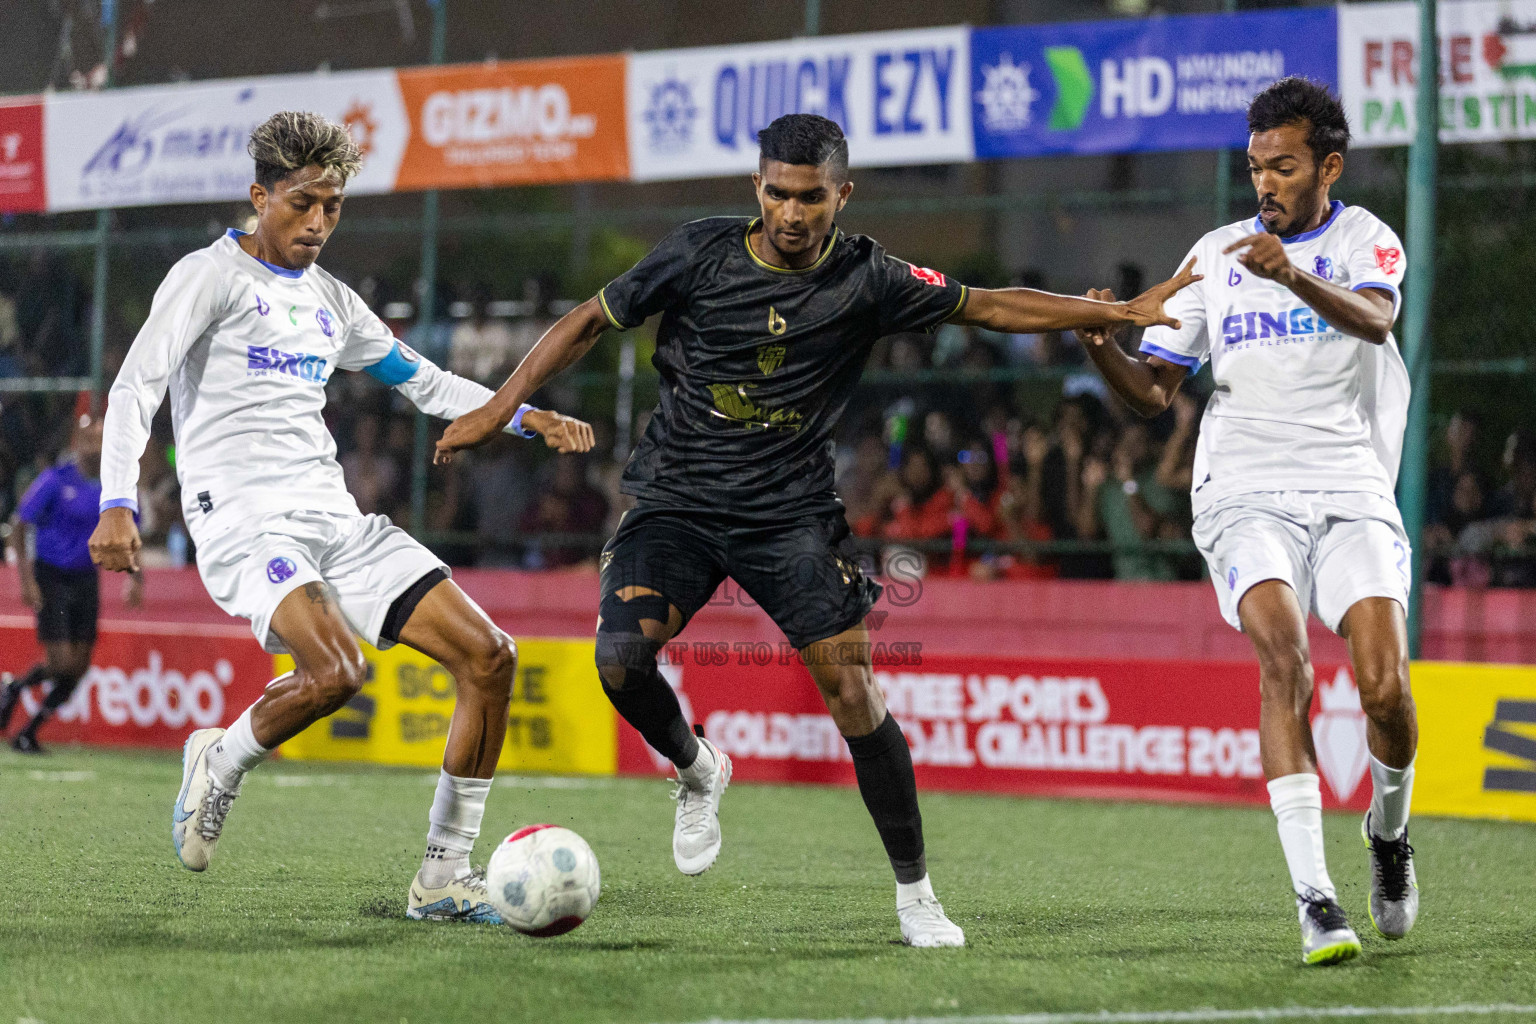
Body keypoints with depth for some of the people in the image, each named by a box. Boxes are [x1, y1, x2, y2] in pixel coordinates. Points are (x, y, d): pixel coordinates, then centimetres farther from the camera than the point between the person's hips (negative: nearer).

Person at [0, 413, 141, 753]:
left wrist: (135, 578, 4)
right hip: (50, 577, -5)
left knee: (79, 667, 0)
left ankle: (29, 733, 15)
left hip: (85, 580, 5)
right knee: (62, 663, -14)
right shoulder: (55, 480, -11)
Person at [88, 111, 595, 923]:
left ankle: (443, 878, -1)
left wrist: (527, 417, 18)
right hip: (243, 521, -7)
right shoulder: (211, 276, -1)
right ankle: (218, 764, 0)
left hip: (334, 520, 7)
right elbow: (135, 386, -10)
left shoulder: (329, 301, 20)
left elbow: (425, 383, 32)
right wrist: (117, 504, -25)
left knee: (488, 655, -7)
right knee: (335, 671, -33)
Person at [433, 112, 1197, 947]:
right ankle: (696, 771, 11)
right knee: (621, 655, -23)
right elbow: (591, 322, 4)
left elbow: (986, 307, 5)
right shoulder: (700, 254, -6)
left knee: (853, 694, -11)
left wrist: (1121, 311, 3)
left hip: (791, 513, 0)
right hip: (677, 499, 0)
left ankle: (915, 893, 6)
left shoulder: (865, 280, -5)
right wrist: (501, 407, -1)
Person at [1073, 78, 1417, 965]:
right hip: (1246, 493, 1)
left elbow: (1376, 319, -20)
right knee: (1285, 661, -24)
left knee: (1384, 686, -15)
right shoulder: (1218, 255, 12)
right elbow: (1155, 392, 10)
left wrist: (1297, 276, -39)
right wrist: (1103, 348, -12)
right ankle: (1314, 898, -28)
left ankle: (1389, 829, 20)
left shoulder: (1364, 239, 5)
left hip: (1352, 492, 0)